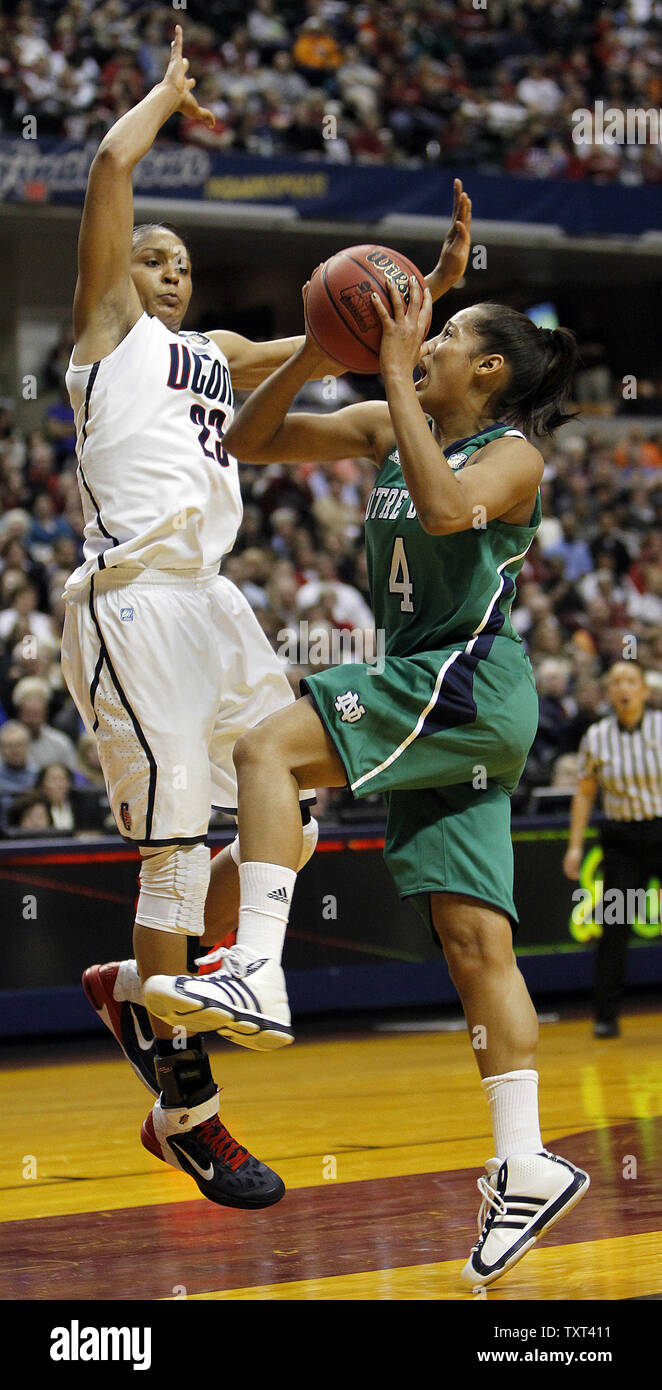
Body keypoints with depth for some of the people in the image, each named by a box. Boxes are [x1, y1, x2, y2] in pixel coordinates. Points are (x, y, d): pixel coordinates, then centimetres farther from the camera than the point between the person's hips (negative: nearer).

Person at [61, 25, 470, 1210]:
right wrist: (172, 92, 15)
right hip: (135, 601, -8)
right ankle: (186, 1111, -6)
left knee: (293, 819, 5)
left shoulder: (219, 352, 29)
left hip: (212, 601, 8)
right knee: (178, 840, -10)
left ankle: (136, 985, 20)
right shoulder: (109, 323, 10)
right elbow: (111, 165, -1)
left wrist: (432, 286, 13)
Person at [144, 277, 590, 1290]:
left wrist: (398, 372, -25)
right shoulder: (389, 428, 14)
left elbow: (446, 507, -30)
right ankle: (526, 1168, -1)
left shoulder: (512, 454, -7)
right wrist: (313, 354, -2)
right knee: (473, 941, 1)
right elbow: (251, 440, 13)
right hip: (429, 697, 8)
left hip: (470, 682, -8)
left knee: (268, 750, -21)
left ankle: (258, 973, -28)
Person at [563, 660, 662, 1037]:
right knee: (615, 926, -5)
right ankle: (606, 1016, 2)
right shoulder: (596, 737, 1)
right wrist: (576, 845, 4)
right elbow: (585, 794, 9)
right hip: (621, 839, 1)